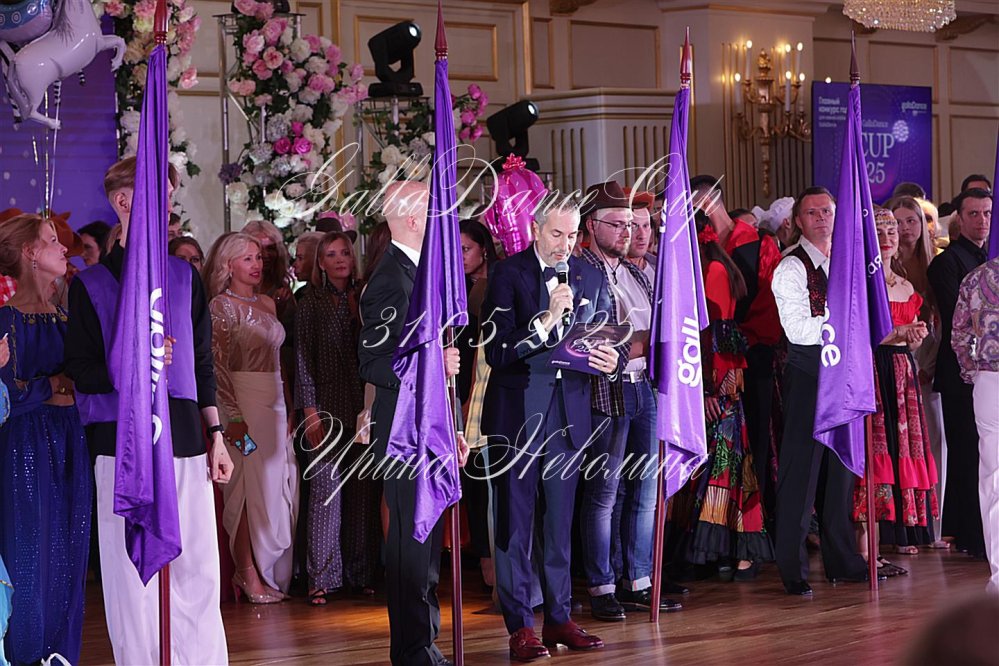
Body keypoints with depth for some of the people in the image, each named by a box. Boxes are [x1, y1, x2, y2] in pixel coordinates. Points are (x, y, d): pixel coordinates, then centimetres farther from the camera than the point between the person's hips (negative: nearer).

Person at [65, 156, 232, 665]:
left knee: (198, 565, 2)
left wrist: (216, 436, 12)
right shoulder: (90, 285, 4)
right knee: (132, 567, -1)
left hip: (185, 436, 3)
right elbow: (80, 370, 0)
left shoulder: (185, 277, 15)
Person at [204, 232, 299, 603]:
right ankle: (249, 576, 1)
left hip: (275, 401, 7)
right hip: (243, 402, -7)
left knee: (279, 488, 7)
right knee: (250, 488, -5)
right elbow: (218, 365, -11)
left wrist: (287, 407, 12)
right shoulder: (221, 306, -6)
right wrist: (233, 416, -18)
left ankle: (270, 571, 16)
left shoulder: (267, 304, 15)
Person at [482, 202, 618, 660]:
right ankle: (520, 626, 7)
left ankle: (559, 618, 20)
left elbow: (607, 342, 13)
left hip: (568, 412, 4)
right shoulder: (508, 274, -5)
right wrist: (547, 319, -21)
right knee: (515, 521, 0)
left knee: (560, 523, 11)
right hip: (517, 412, -4)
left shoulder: (590, 279, 9)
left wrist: (613, 361, -9)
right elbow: (496, 352, -12)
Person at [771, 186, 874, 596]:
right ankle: (792, 568, 3)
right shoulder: (791, 268, -6)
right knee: (801, 471, -4)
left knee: (842, 467, 11)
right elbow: (798, 329, -16)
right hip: (808, 373, -7)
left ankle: (841, 560, 21)